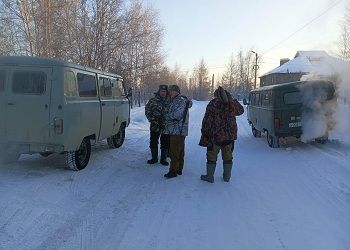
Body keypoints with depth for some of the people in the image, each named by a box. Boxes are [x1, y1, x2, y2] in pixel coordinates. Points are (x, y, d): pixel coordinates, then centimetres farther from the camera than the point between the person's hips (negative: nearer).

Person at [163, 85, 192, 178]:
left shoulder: (180, 100, -13)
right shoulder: (176, 100, 20)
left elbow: (178, 114, -23)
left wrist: (167, 116, -9)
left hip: (177, 131, -11)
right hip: (180, 131, 11)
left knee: (174, 151, -8)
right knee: (180, 151, 15)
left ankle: (173, 170, -5)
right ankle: (179, 169, 23)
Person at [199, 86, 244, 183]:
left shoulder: (213, 104, -10)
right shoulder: (233, 104, 2)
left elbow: (206, 121, -10)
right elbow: (241, 110, 25)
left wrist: (205, 134, -4)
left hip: (215, 135, -4)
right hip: (229, 135, 4)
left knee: (212, 156, 7)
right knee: (227, 156, 14)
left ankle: (209, 176, 13)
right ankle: (227, 176, 22)